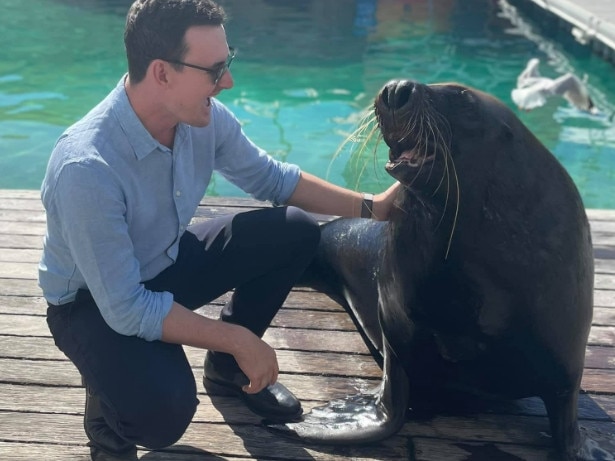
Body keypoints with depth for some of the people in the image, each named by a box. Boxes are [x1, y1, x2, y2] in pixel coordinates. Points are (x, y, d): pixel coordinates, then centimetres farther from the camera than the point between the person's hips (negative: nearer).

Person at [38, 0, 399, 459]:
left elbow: (271, 178, 3)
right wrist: (238, 339, -26)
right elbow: (126, 310, -32)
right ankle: (110, 409, 5)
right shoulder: (86, 168, -36)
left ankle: (226, 367, 14)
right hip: (95, 302, -7)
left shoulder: (203, 117, -16)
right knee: (165, 407, -34)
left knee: (295, 232, -6)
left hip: (167, 262, 7)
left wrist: (370, 205, -2)